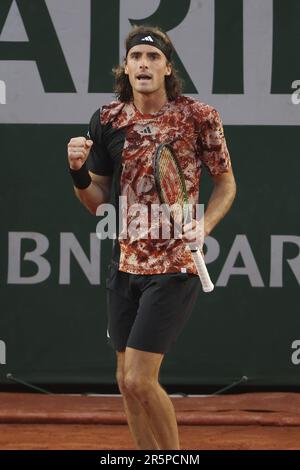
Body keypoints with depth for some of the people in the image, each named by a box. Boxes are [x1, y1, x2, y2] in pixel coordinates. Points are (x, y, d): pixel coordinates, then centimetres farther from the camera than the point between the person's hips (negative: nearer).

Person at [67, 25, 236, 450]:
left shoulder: (199, 116, -8)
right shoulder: (107, 120, 3)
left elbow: (226, 182, 4)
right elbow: (98, 202, 10)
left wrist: (203, 226, -13)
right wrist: (79, 171, -10)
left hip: (174, 267, -5)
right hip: (125, 265, 5)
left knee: (140, 381, -12)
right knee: (126, 381, 11)